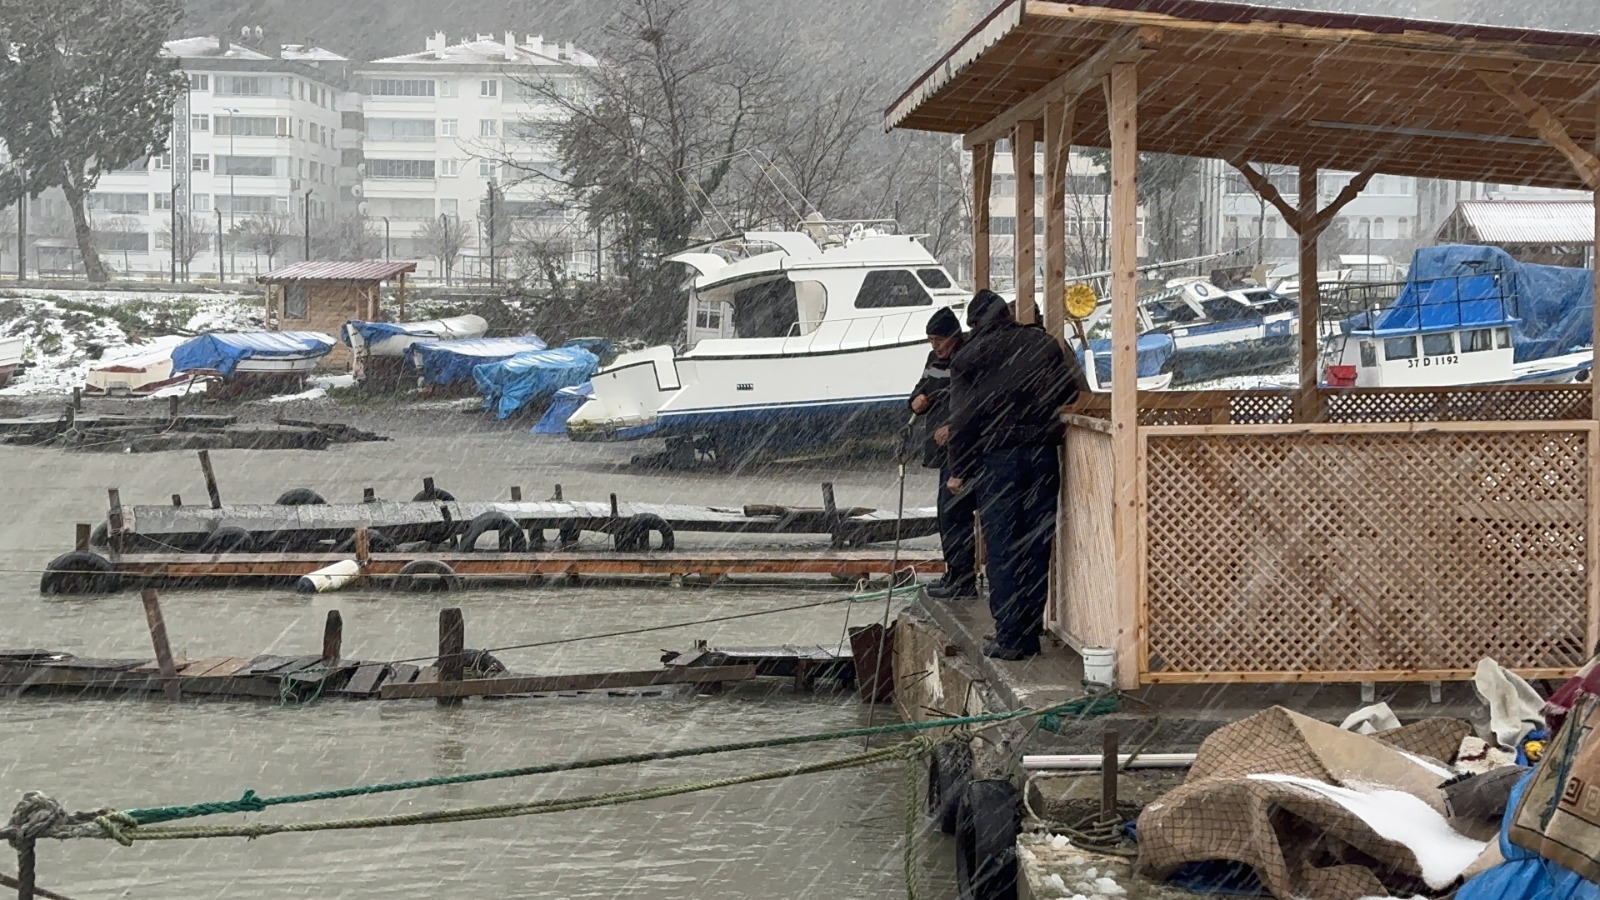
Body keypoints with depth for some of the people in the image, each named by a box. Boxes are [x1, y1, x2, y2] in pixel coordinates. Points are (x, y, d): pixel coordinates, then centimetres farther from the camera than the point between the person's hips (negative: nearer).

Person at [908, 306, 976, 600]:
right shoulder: (936, 359, 15)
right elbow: (922, 389, 29)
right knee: (948, 512, 15)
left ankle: (962, 581, -8)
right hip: (945, 450, 10)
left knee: (954, 512, -12)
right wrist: (917, 400, 6)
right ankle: (955, 575, 24)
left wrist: (955, 428, -25)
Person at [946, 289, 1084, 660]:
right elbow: (1072, 390, 9)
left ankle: (1009, 637, -3)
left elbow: (962, 419, -2)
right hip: (1043, 455, 3)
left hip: (996, 458, -3)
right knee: (1037, 546, 7)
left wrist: (959, 470, 3)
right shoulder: (1044, 344, 8)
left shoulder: (968, 356, 1)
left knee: (1002, 548, 0)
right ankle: (1030, 633, 9)